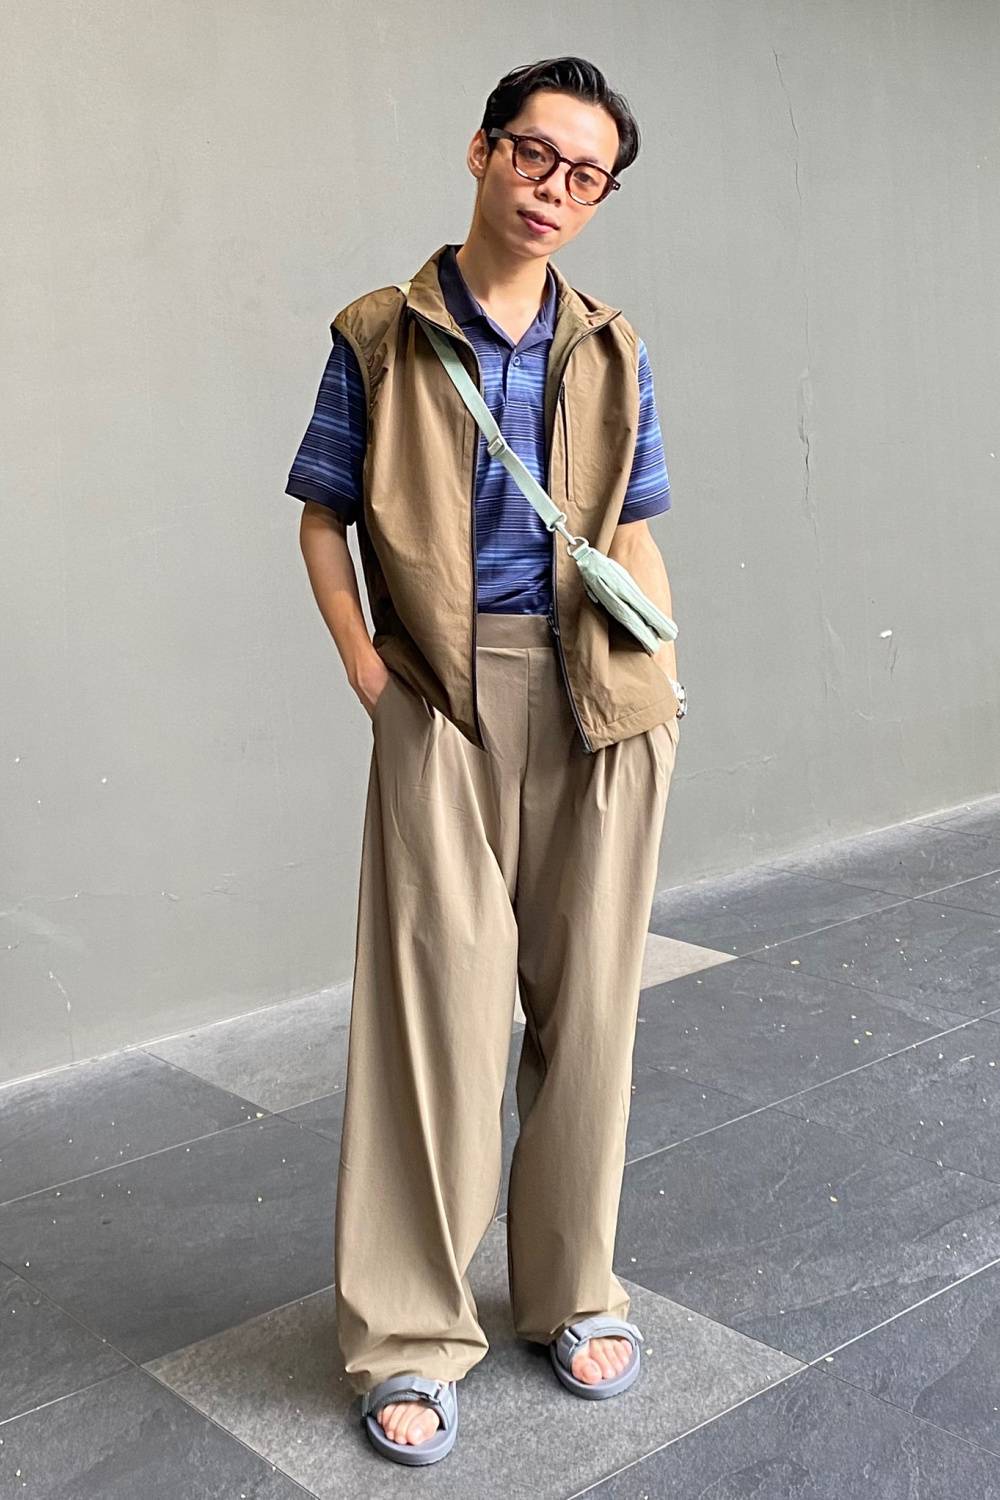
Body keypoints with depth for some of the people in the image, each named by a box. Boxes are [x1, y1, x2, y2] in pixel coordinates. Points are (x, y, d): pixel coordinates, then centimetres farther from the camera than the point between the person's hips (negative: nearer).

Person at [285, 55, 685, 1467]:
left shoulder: (612, 353, 13)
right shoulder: (379, 337, 5)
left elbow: (634, 535, 14)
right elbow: (324, 519, 6)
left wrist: (662, 678, 2)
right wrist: (369, 672, -6)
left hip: (598, 707, 3)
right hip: (445, 698, -3)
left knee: (587, 994, 7)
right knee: (440, 999, -3)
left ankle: (573, 1287, 25)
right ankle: (412, 1335, 10)